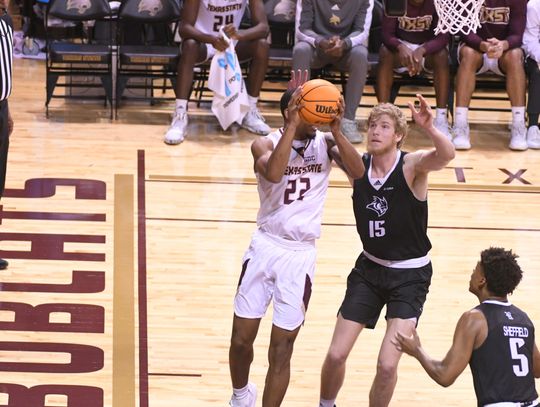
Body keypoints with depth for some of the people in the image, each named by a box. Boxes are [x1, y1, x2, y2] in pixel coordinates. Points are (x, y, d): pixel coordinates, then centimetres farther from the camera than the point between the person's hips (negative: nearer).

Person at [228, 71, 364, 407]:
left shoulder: (325, 143, -2)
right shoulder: (266, 144, -7)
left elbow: (358, 172, -19)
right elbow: (273, 173, -29)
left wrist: (337, 130, -30)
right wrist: (291, 126, -33)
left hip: (301, 255, 0)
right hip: (266, 247, 0)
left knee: (281, 350, 0)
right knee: (241, 339, 8)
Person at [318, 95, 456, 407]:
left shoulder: (412, 165, -18)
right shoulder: (358, 165, -5)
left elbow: (446, 155, -38)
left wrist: (430, 129, -59)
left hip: (410, 275, -4)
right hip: (369, 268, 4)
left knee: (387, 366, -13)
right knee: (336, 355, 2)